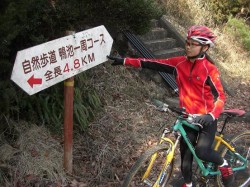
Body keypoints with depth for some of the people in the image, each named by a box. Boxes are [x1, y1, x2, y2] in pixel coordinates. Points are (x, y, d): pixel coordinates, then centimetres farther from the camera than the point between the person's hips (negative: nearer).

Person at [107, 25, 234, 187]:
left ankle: (223, 164, 9)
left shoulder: (210, 69, -13)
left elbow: (220, 96, -17)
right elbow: (153, 64, -4)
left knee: (202, 151, -24)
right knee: (185, 154, 9)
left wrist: (211, 116, -36)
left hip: (206, 118, -4)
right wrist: (124, 61, -8)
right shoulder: (179, 63, -2)